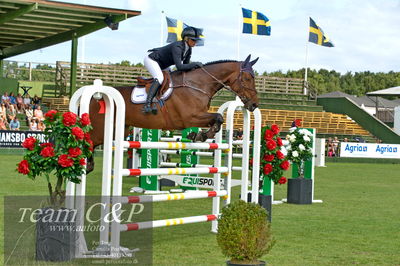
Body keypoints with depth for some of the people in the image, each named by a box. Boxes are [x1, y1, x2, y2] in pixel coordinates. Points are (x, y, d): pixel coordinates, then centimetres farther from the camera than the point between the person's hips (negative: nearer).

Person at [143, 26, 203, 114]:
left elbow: (185, 65, 4)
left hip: (161, 65, 10)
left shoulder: (188, 49, -5)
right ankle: (147, 105, -36)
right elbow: (179, 67, -40)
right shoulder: (177, 47, -32)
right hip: (150, 59, -10)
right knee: (159, 78, -29)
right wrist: (195, 64, -34)